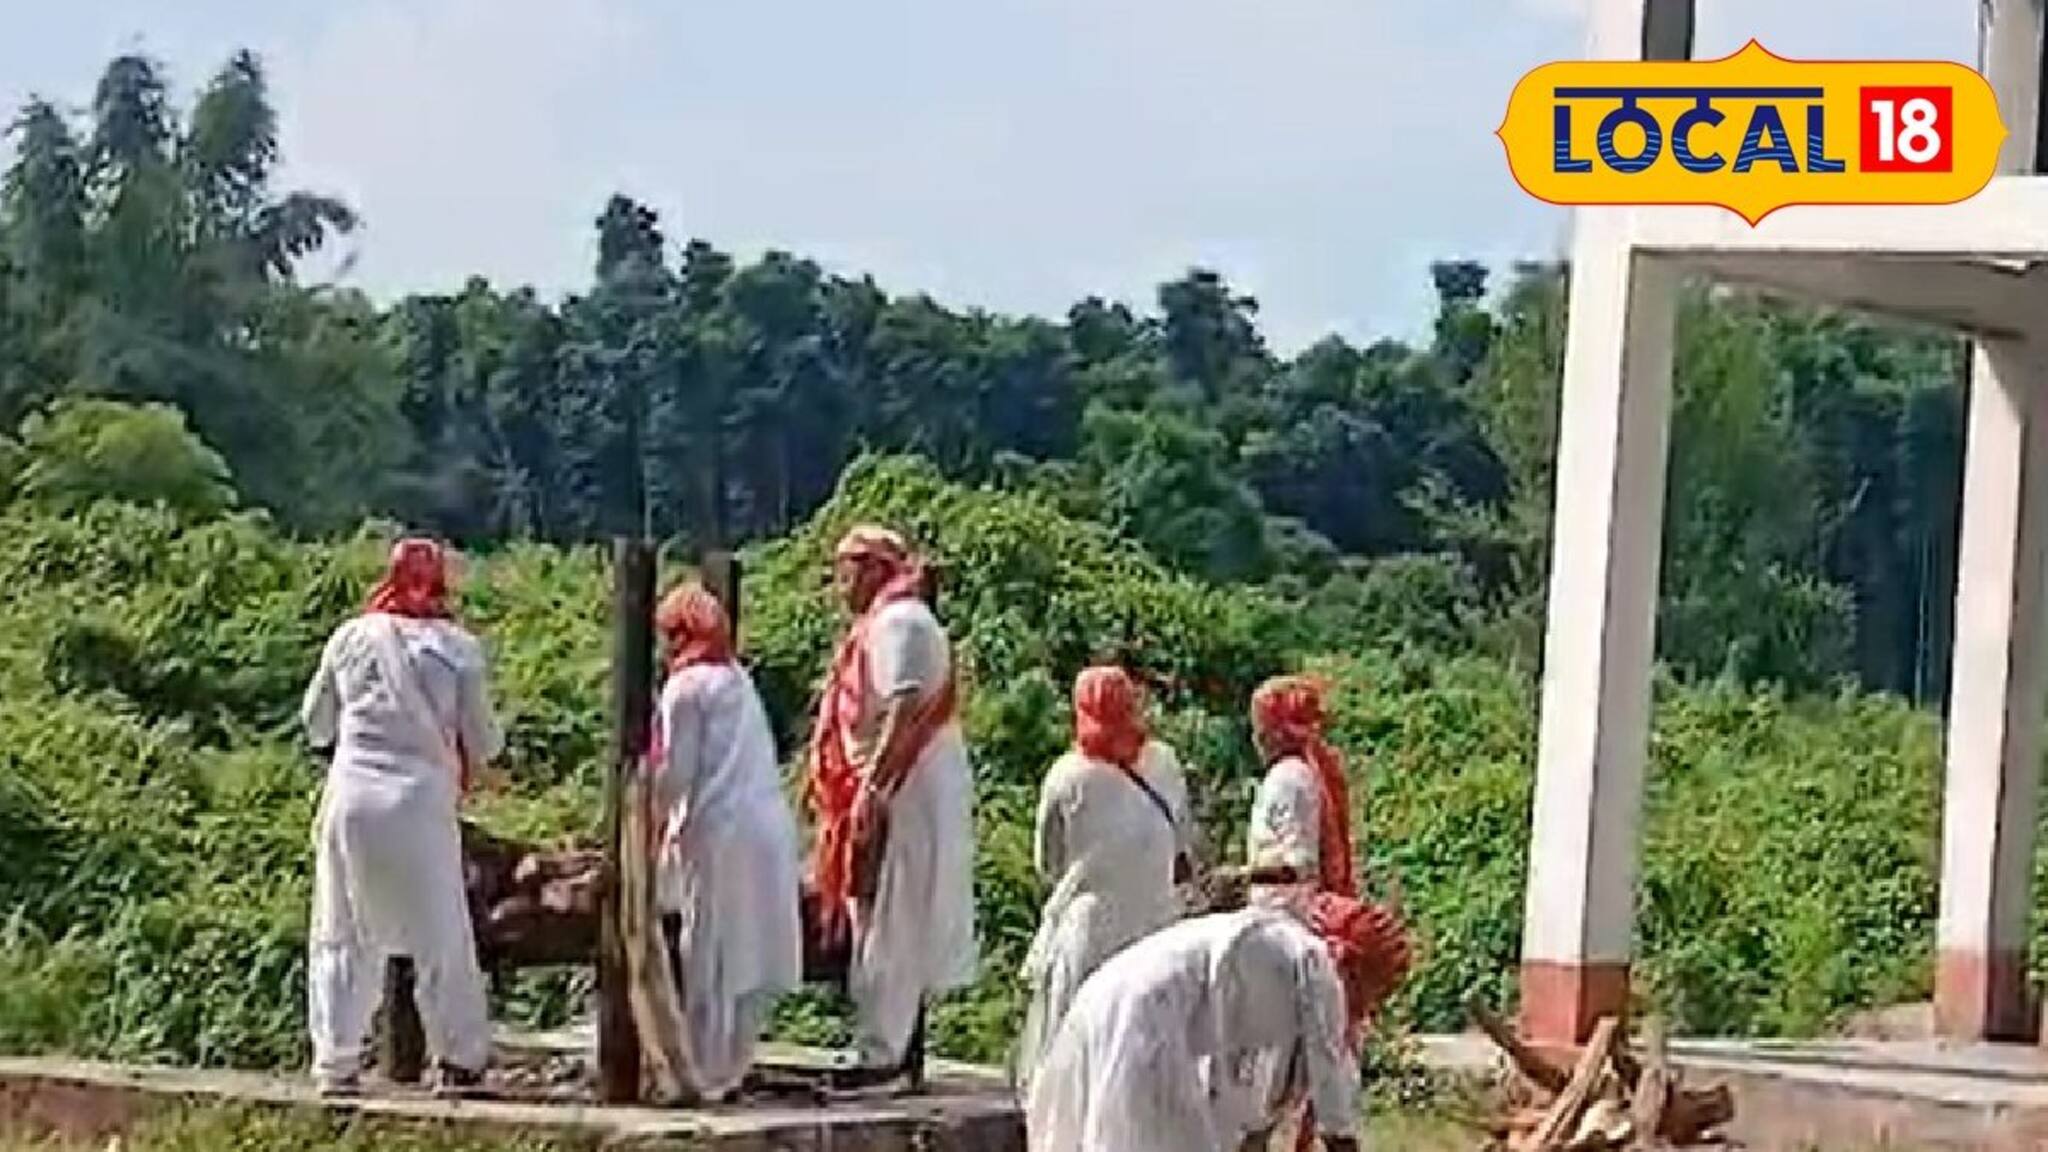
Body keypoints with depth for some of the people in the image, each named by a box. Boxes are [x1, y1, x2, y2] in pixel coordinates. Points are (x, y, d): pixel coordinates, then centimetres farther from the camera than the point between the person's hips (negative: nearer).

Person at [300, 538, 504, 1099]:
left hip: (352, 796, 2)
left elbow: (316, 726, 15)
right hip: (421, 800, -2)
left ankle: (336, 1062, 7)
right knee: (441, 936, 9)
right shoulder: (457, 647, -2)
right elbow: (483, 742, 3)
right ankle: (458, 1061, 12)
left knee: (343, 933, 10)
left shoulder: (351, 637, 5)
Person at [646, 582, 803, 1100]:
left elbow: (676, 771, -7)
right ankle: (731, 1065, 16)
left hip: (719, 830, -7)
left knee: (710, 958, -1)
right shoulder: (740, 679, 16)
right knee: (745, 955, 11)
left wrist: (653, 822, 9)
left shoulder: (687, 685, -5)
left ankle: (707, 1075, 2)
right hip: (769, 826, 7)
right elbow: (754, 760, 14)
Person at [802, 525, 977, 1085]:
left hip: (901, 794, -10)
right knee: (905, 931, 12)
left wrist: (871, 787, -28)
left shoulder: (897, 623, -12)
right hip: (902, 793, 10)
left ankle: (879, 1053, -11)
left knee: (888, 927, -10)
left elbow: (906, 708, -23)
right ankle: (902, 1047, 16)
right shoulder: (889, 622, 20)